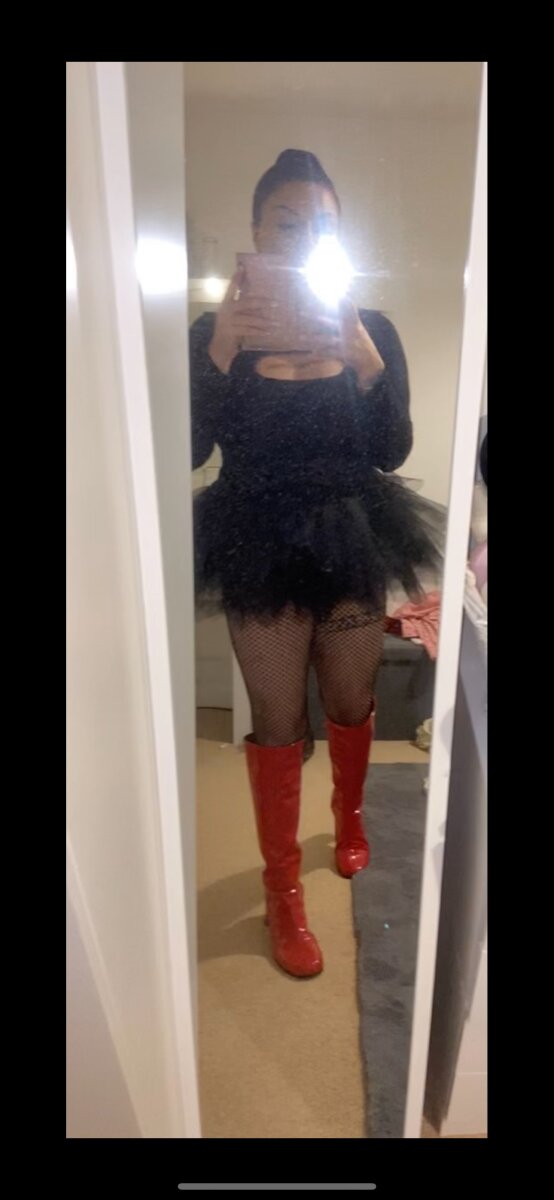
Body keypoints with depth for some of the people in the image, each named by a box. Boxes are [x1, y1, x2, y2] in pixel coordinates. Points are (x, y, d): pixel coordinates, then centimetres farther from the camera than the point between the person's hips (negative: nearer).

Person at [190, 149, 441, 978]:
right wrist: (222, 348, -24)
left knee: (352, 705, 16)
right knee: (279, 721, 6)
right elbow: (188, 451, -12)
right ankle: (283, 889, 26)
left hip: (354, 544, 2)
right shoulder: (220, 330, -2)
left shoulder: (373, 329, 2)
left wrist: (365, 363, -22)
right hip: (261, 550, -1)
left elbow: (391, 453, -6)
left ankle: (350, 822, 46)